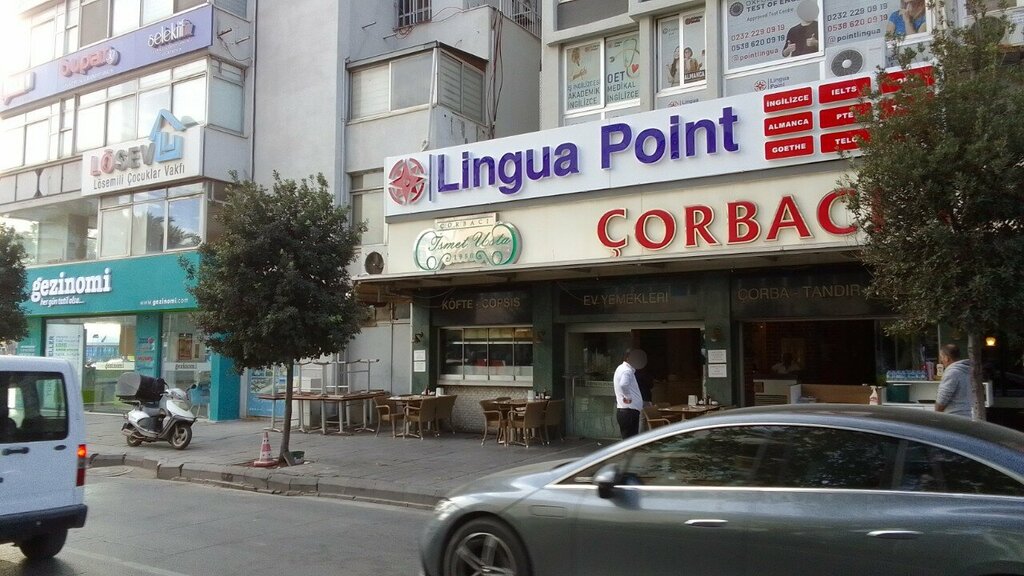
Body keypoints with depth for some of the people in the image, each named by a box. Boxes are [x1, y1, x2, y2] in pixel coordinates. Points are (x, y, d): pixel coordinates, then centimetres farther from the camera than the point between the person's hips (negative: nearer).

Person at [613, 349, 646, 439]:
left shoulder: (621, 368, 16)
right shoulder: (627, 371, -16)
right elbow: (623, 385, -35)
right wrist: (628, 397, -21)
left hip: (622, 410, 10)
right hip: (629, 411, -10)